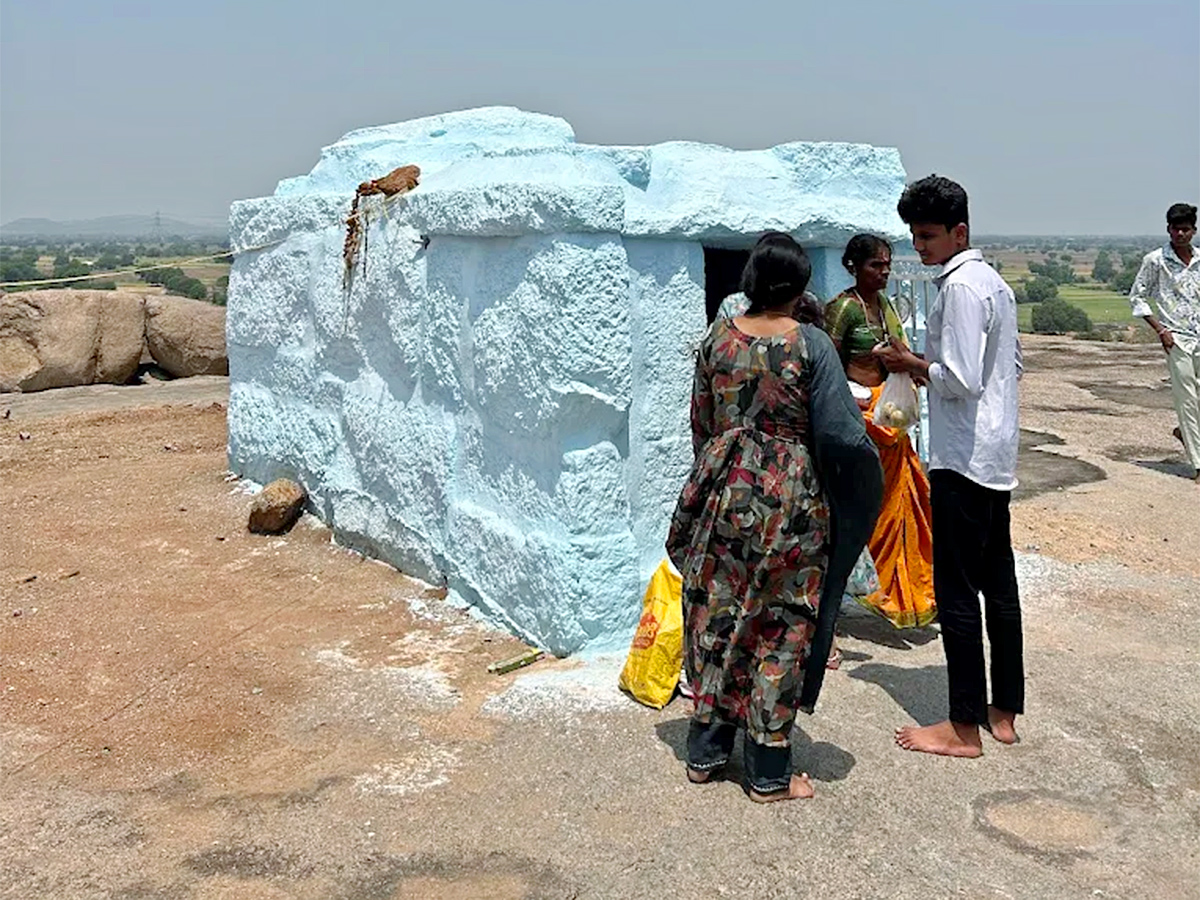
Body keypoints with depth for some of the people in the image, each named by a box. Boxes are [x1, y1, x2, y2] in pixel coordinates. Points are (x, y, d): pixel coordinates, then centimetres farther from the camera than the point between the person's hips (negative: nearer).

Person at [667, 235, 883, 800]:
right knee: (779, 628, 7)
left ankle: (704, 753, 27)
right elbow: (840, 434, -14)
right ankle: (768, 775, 18)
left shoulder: (717, 337, 2)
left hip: (722, 493, 4)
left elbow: (700, 421, 9)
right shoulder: (810, 344, -11)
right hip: (789, 500, -4)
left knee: (716, 620, 15)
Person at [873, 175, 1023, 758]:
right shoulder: (995, 283, 15)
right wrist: (926, 365, 14)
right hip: (997, 457, 10)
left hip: (962, 458, -10)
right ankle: (1004, 712, 23)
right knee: (998, 584, 14)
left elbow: (960, 381, -23)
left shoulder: (959, 287, -15)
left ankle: (964, 728, 5)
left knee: (957, 591, -3)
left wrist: (911, 364, -6)